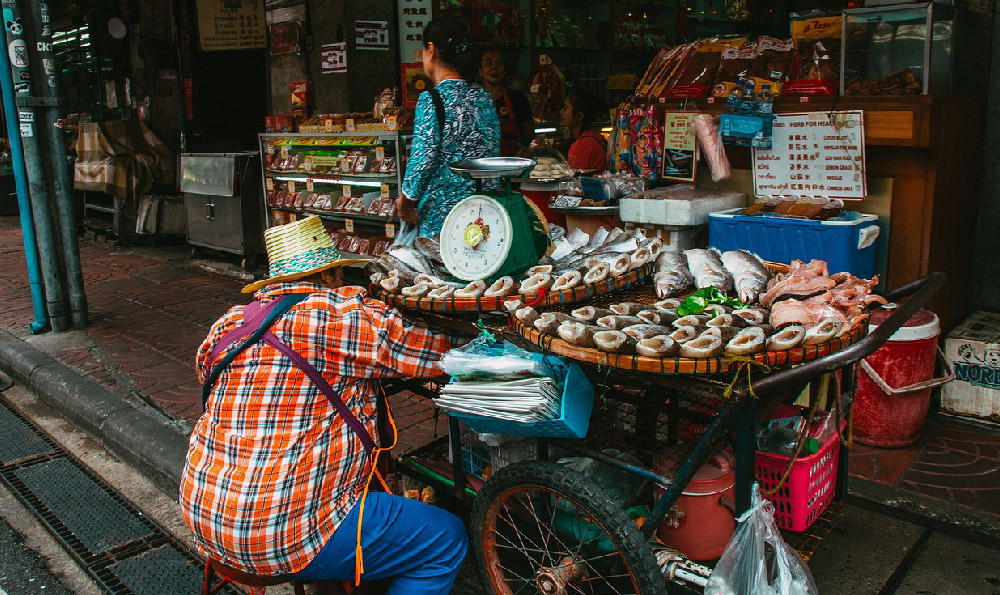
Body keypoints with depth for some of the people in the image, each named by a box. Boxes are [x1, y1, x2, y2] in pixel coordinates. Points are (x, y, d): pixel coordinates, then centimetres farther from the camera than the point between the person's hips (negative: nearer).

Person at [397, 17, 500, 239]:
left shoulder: (431, 100, -12)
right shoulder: (484, 97, 8)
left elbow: (422, 160, -14)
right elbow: (493, 154, 12)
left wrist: (405, 203, 0)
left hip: (442, 215, -6)